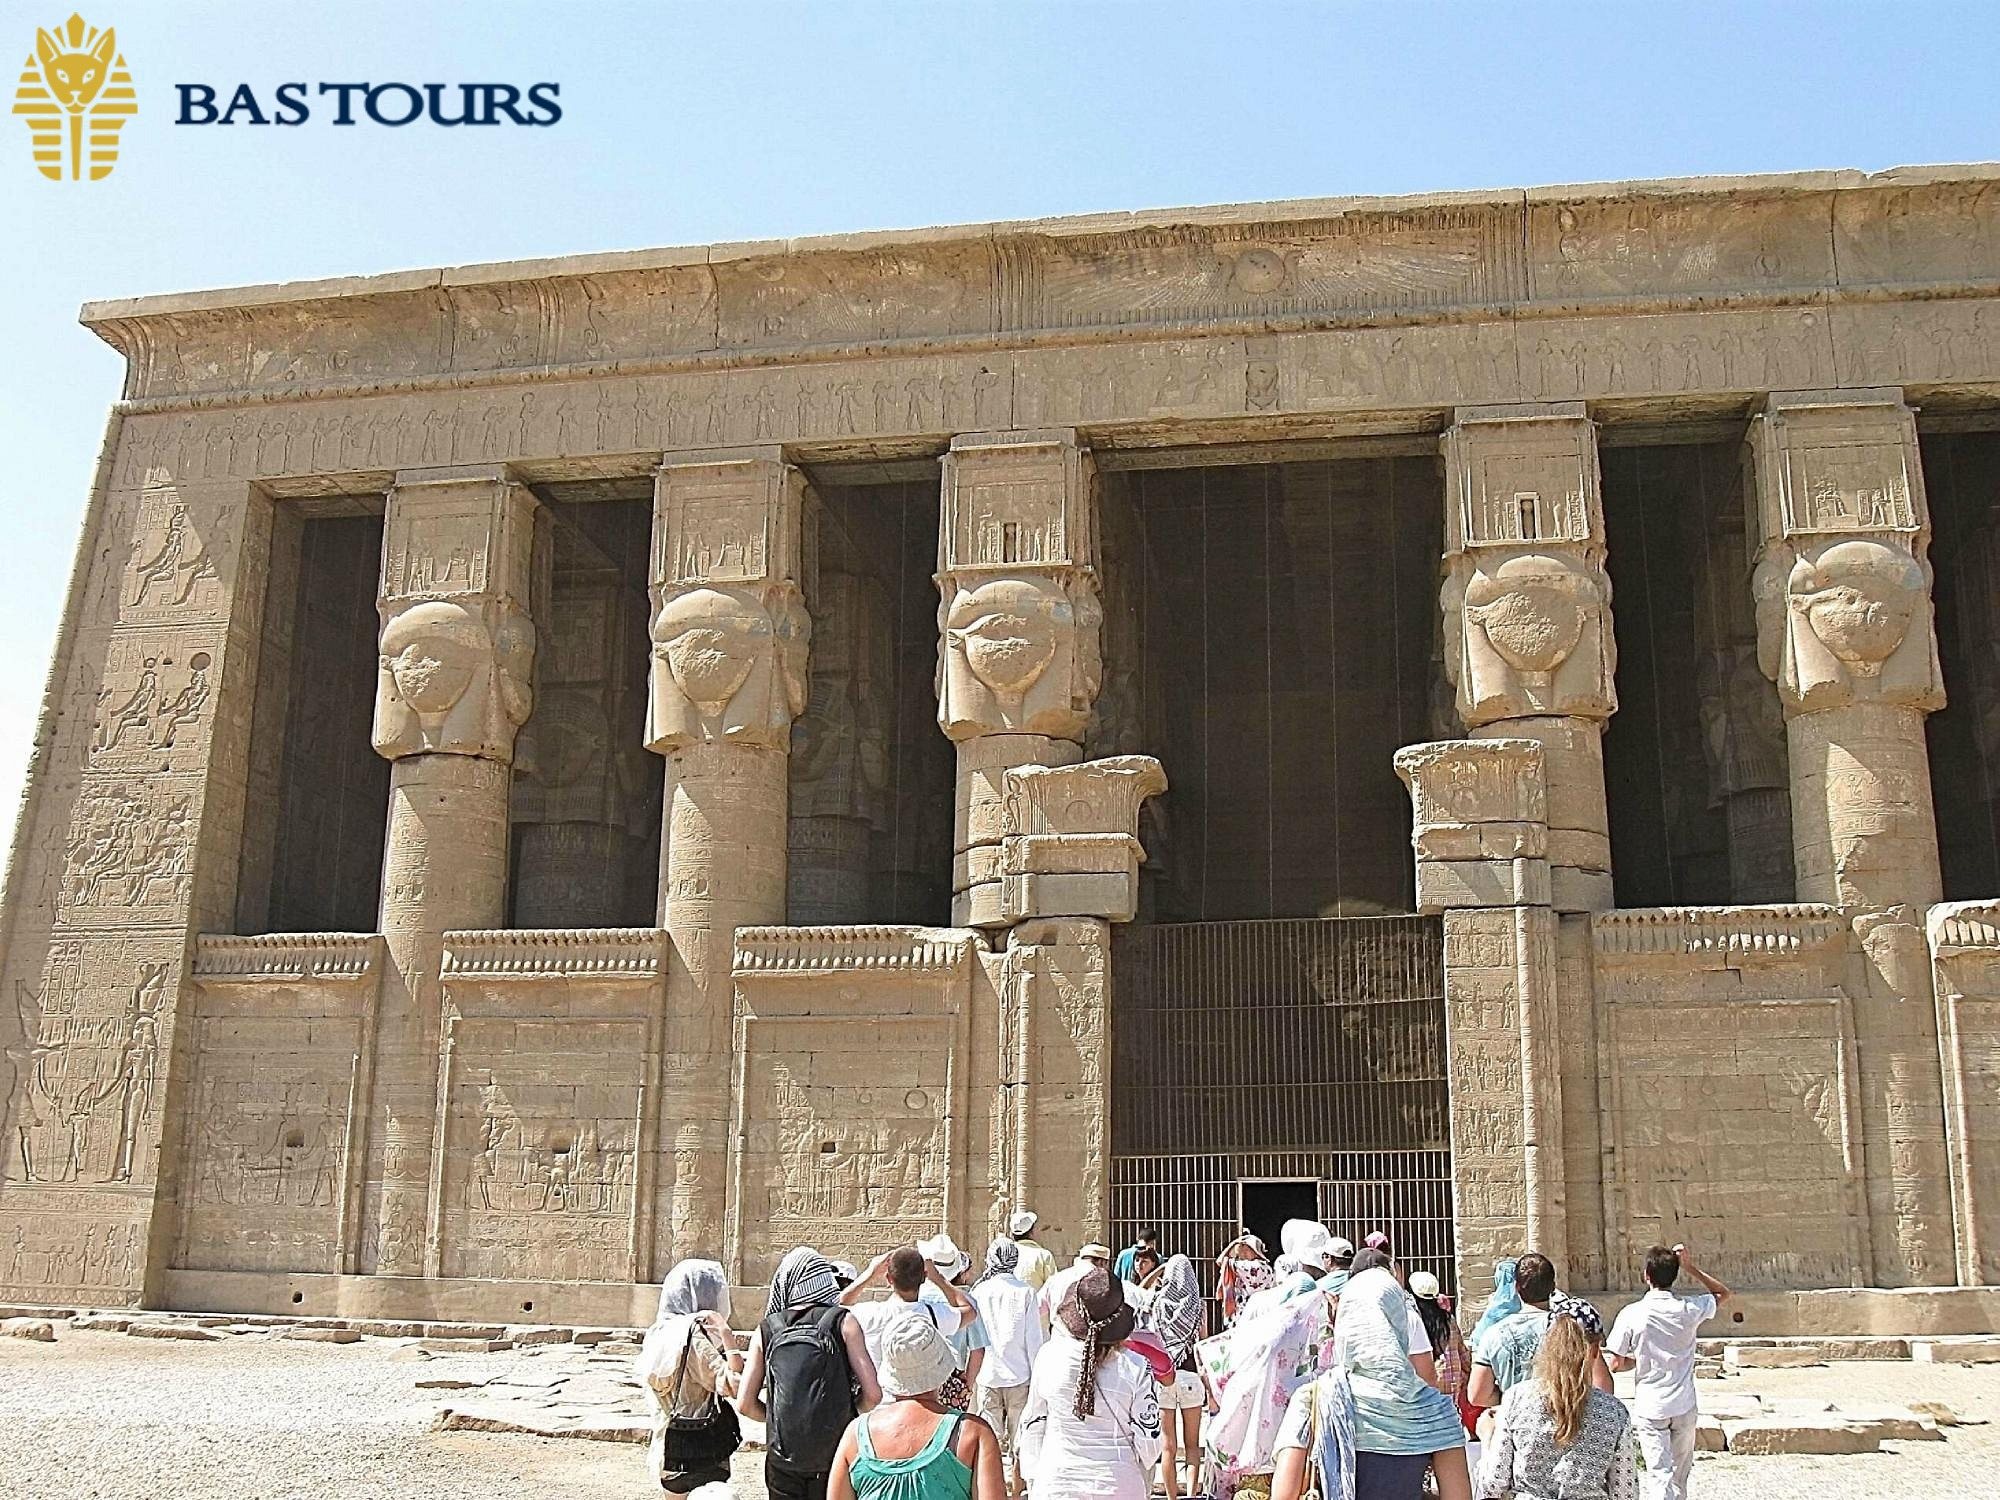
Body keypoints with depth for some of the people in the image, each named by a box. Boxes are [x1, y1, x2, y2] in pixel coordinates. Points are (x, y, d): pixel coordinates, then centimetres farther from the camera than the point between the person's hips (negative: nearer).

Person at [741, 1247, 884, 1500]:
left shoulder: (766, 1330, 1)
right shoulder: (842, 1322, -6)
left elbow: (745, 1403, -1)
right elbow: (872, 1393, -11)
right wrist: (848, 1416, 8)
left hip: (782, 1458, 2)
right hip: (835, 1456, -2)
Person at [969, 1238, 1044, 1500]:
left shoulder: (978, 1292, -4)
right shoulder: (1025, 1292, -7)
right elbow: (1034, 1339, -4)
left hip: (986, 1375, 1)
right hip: (1019, 1375, -1)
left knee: (990, 1437, 8)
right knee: (1019, 1438, 11)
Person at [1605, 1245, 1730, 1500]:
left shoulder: (1631, 1315, -14)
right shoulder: (1690, 1309, -8)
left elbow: (1616, 1364, -8)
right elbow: (1723, 1293, 13)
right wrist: (1691, 1268, 7)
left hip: (1650, 1409, -3)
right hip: (1684, 1407, 3)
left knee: (1660, 1476, -5)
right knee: (1679, 1476, 19)